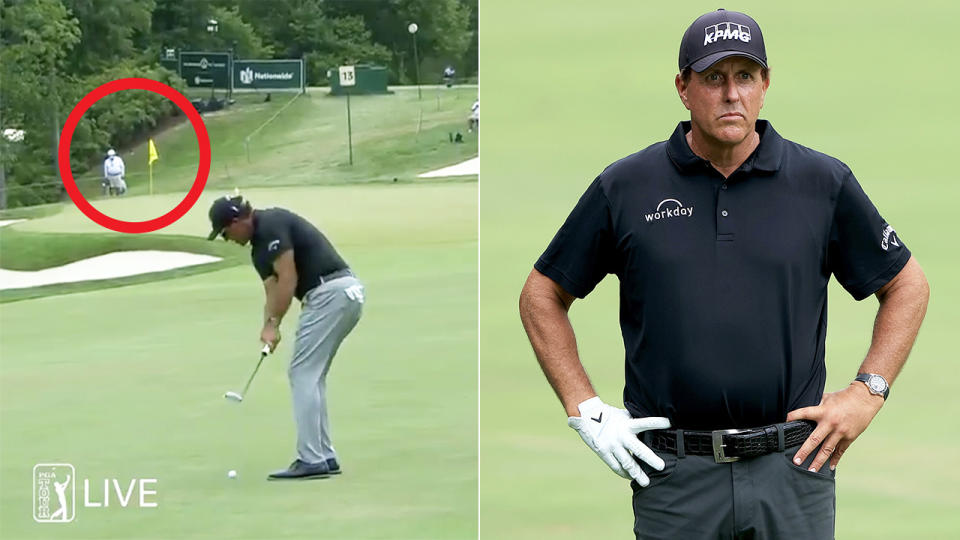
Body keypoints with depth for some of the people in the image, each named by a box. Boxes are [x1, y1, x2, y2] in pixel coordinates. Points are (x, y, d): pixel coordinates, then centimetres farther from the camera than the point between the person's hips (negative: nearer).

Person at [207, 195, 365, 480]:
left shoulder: (271, 225, -9)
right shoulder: (259, 245, 21)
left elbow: (288, 280, -15)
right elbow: (274, 290, 13)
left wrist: (273, 324, -10)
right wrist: (268, 328, -3)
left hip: (331, 293, -10)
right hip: (345, 295, 10)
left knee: (303, 375, -7)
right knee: (310, 377, 14)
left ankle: (312, 460, -8)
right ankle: (324, 457, 14)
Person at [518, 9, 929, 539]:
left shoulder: (824, 183, 4)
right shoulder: (626, 187, 2)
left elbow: (908, 286, 14)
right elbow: (541, 296, 10)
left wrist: (866, 392, 3)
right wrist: (586, 411, 2)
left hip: (794, 467, 0)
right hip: (675, 475, 0)